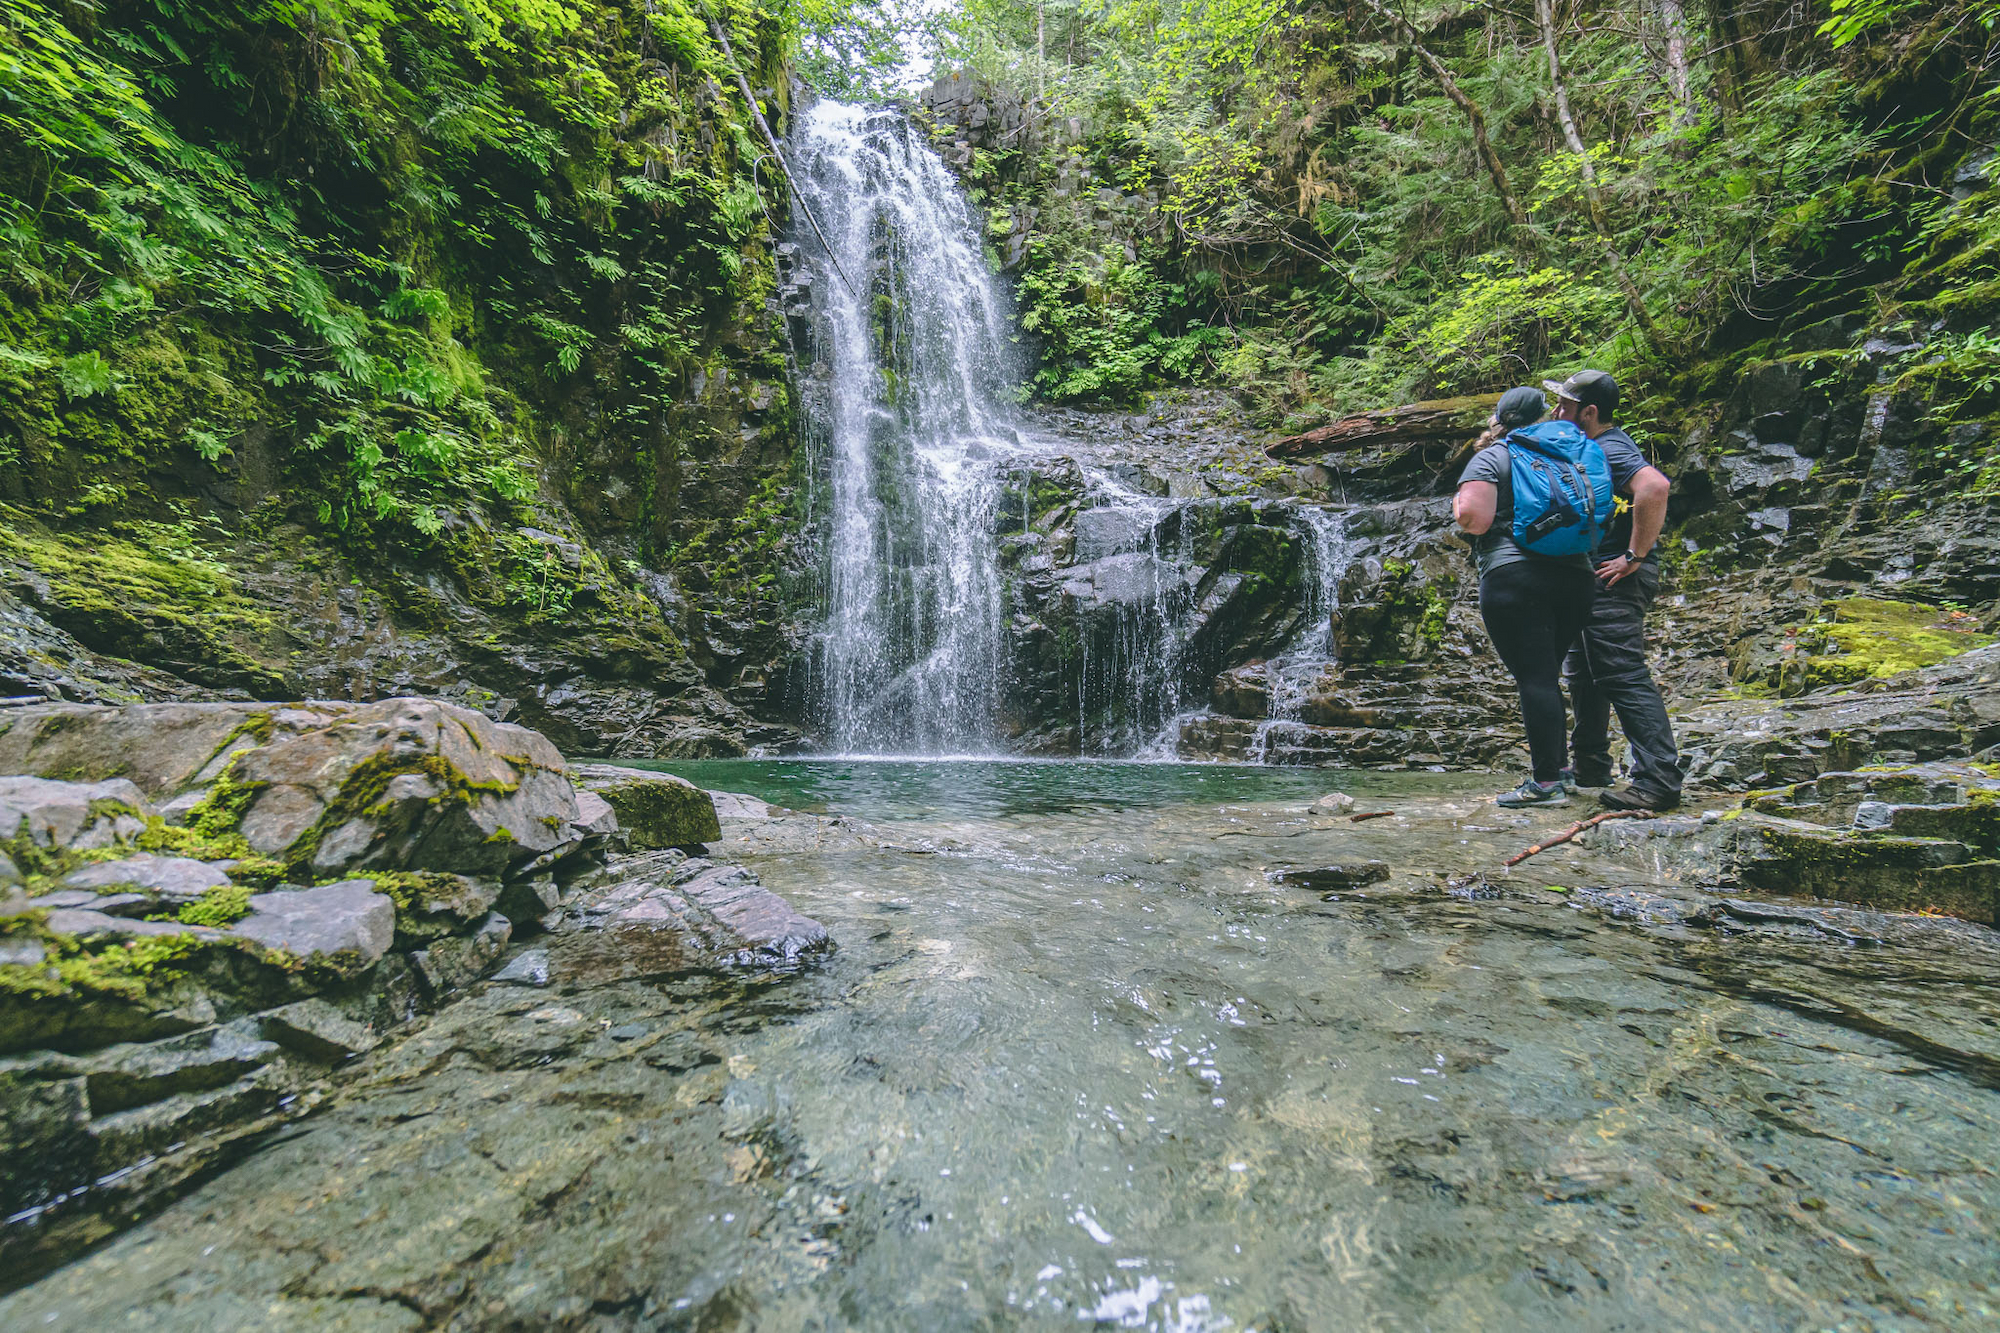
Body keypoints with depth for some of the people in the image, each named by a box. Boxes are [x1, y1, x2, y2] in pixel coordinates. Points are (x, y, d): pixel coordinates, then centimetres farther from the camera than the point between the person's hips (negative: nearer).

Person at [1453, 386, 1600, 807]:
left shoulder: (1490, 459, 1)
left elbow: (1475, 519, -12)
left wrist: (1458, 505, 7)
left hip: (1513, 578, -6)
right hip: (1575, 576, 6)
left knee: (1533, 678, -7)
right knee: (1546, 675, 17)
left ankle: (1547, 783, -7)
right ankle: (1558, 764, 23)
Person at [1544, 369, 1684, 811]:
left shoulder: (1610, 449, -15)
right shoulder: (1593, 448, 18)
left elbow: (1655, 486, -34)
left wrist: (1635, 557, -28)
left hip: (1615, 581, -11)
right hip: (1594, 580, 11)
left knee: (1624, 676, -13)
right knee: (1583, 674, 17)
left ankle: (1659, 780, -11)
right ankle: (1590, 768, 28)